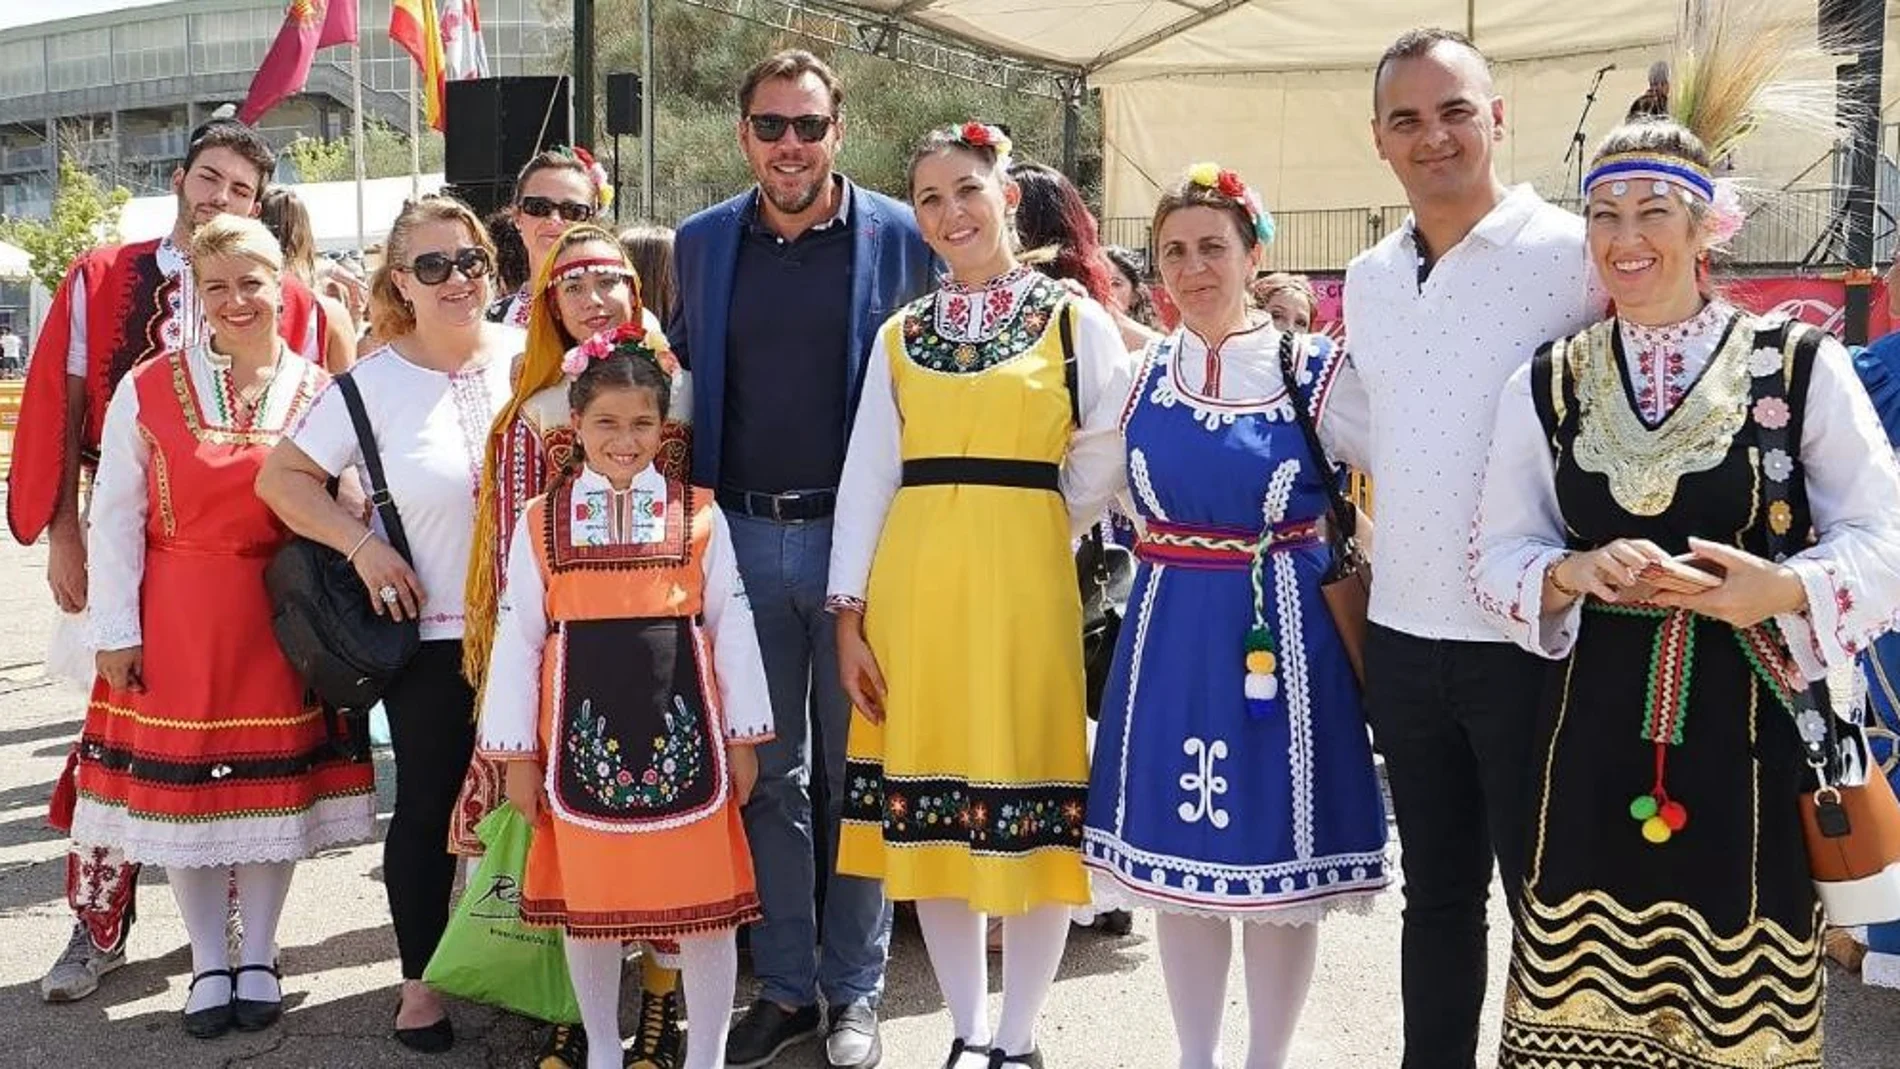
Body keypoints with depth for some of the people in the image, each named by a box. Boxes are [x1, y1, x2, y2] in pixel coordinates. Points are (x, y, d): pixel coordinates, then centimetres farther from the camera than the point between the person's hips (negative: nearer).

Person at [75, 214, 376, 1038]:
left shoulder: (320, 393, -1)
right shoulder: (147, 389, -4)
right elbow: (115, 518, -2)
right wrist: (116, 629, -4)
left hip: (282, 619, 1)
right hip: (175, 620, 0)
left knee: (275, 781, 7)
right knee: (180, 781, 7)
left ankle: (259, 956, 25)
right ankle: (208, 962, 24)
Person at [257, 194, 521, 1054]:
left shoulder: (530, 357, -1)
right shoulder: (374, 381, -6)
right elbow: (282, 477, -1)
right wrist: (362, 545, -12)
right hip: (428, 630, -2)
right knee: (429, 803, 8)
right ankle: (420, 981, 24)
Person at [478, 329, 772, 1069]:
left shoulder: (700, 517, 1)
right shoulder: (539, 523, 2)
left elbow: (732, 630, 4)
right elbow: (517, 641, 4)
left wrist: (743, 738, 4)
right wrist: (517, 754, 3)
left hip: (681, 733, -1)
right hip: (584, 737, 1)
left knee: (704, 903, 3)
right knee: (587, 905, 12)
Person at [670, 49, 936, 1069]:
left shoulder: (899, 236, -1)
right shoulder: (701, 243, 7)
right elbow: (683, 383, 14)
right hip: (740, 536, 3)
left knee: (854, 764, 7)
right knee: (765, 768, 10)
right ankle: (783, 984, 23)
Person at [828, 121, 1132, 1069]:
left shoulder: (1077, 322, 3)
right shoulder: (900, 334, 11)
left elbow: (1098, 477, 3)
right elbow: (867, 476, 8)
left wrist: (1020, 528, 7)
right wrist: (849, 616, 3)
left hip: (1024, 585, -3)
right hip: (912, 588, 3)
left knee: (1030, 807, 2)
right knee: (928, 806, 8)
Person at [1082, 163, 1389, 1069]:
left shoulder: (1315, 368, -4)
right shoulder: (1140, 375, 6)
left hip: (1284, 633, -3)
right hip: (1168, 635, 3)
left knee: (1280, 859, 6)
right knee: (1177, 857, 10)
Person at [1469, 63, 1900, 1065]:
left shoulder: (1800, 364, -2)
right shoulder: (1546, 383, 5)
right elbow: (1496, 555, 7)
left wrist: (1780, 589, -19)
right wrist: (1576, 572, -13)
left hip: (1753, 732, -2)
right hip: (1598, 735, 2)